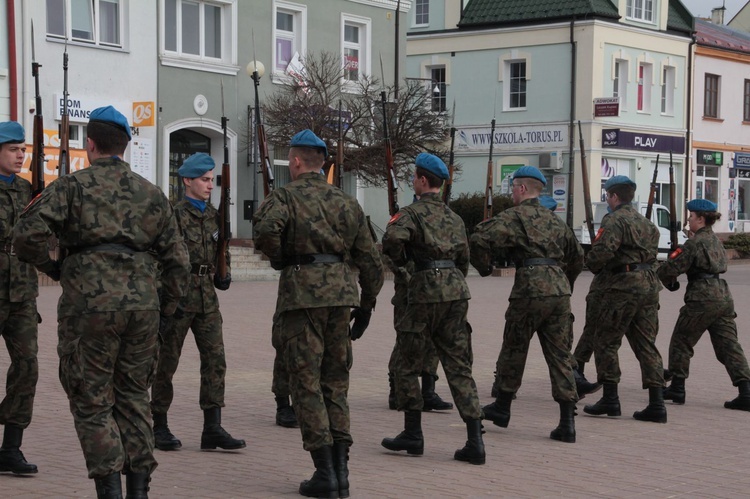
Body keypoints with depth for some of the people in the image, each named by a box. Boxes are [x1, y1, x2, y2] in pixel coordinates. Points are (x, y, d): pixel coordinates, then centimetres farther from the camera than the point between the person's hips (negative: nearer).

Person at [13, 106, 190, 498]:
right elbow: (178, 261, 13)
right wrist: (164, 309, 22)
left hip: (89, 306, -4)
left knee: (92, 403, 5)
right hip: (141, 304, 4)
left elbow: (27, 234, -12)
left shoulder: (71, 186, 2)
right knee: (133, 399, 15)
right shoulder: (151, 194, 15)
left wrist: (50, 267, 5)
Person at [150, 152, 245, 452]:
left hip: (207, 295, 6)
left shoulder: (215, 215, 13)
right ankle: (160, 427, 15)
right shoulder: (174, 215, -7)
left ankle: (212, 429, -1)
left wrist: (224, 273, 4)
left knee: (215, 359, -2)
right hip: (179, 294, -6)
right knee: (167, 362, 4)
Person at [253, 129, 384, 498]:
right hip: (341, 291, 5)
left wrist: (278, 257, -2)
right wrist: (366, 303, 21)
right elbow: (369, 257, 15)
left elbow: (266, 229, -22)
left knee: (306, 383, 1)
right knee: (335, 381, 12)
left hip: (302, 291, -5)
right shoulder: (346, 201, 16)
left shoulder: (285, 196, 0)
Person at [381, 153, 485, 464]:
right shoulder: (454, 218, 18)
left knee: (408, 365, 9)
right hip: (457, 289, 6)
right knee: (459, 367, 4)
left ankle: (412, 434, 14)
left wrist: (399, 260, -3)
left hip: (426, 290, -6)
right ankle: (475, 442, -3)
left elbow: (393, 237, -23)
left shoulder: (412, 212, -3)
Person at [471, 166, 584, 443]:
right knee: (560, 355, 5)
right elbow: (577, 256, 27)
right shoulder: (554, 220, 20)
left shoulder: (514, 216, -2)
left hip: (530, 288, -6)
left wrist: (484, 267, 1)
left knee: (514, 348, 12)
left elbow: (480, 238, -15)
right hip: (560, 290, 6)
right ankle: (567, 423, 0)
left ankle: (502, 407, 25)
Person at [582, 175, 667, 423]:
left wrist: (592, 264, -2)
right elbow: (652, 252, 18)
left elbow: (603, 251, -21)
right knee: (646, 345, 8)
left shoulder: (614, 220, -9)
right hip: (649, 284, 8)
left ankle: (610, 399, 1)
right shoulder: (646, 223, 19)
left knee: (605, 342, 3)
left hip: (623, 285, -8)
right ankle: (656, 404, 3)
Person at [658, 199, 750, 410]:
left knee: (681, 342, 9)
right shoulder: (716, 241, 17)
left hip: (702, 299, -8)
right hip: (723, 296, 8)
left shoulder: (694, 243, -10)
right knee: (729, 345, 4)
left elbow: (673, 267, -12)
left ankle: (677, 388, 14)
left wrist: (665, 280, 12)